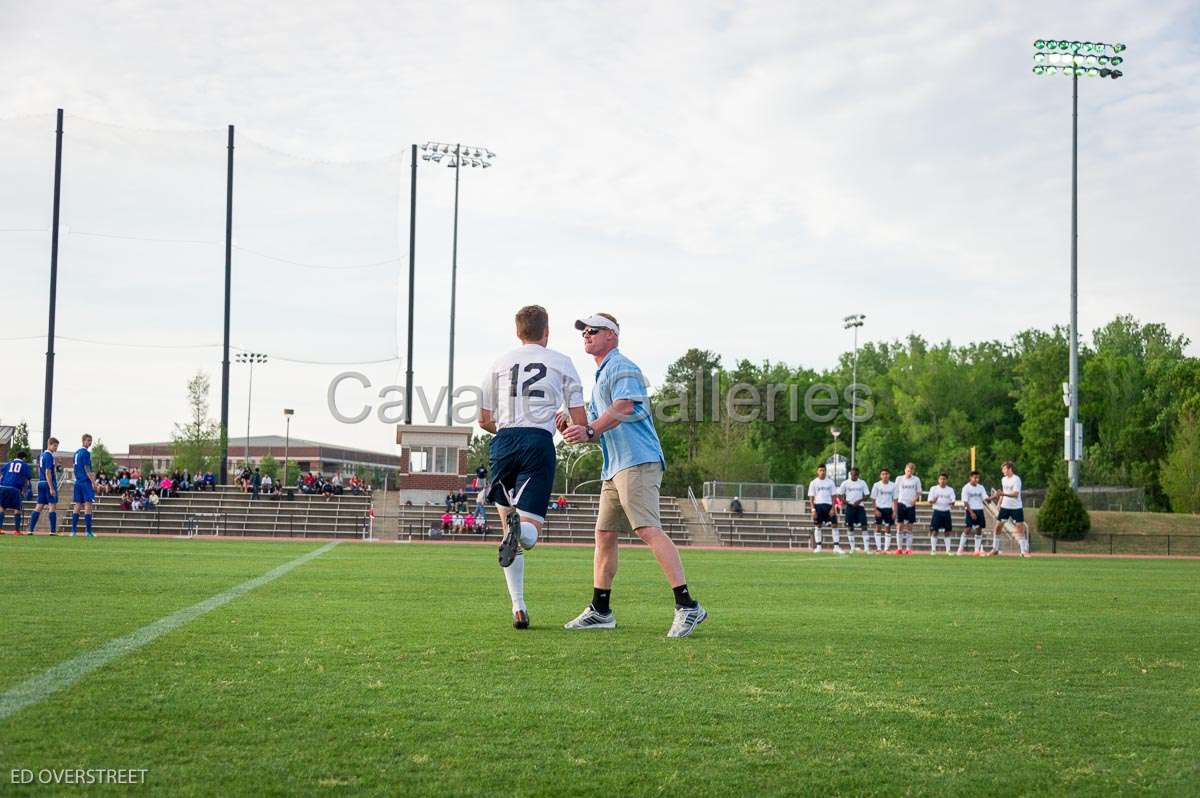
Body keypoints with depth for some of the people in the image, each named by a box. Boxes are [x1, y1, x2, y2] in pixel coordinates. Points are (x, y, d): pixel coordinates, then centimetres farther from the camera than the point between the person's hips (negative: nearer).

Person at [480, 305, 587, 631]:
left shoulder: (500, 363, 18)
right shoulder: (562, 362, 14)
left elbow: (484, 420, 18)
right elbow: (580, 421, 10)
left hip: (504, 441, 2)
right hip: (539, 442, -2)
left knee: (507, 523, 14)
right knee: (529, 532, -2)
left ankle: (518, 606, 6)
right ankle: (521, 527, -42)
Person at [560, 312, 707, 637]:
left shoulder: (621, 367, -3)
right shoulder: (600, 377, 28)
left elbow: (624, 407, -21)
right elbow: (599, 432, 27)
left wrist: (589, 430, -26)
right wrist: (572, 429, 10)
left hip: (637, 462, -11)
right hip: (614, 467, 11)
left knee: (649, 530, -20)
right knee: (604, 535, 10)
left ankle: (687, 606, -26)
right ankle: (600, 611, 17)